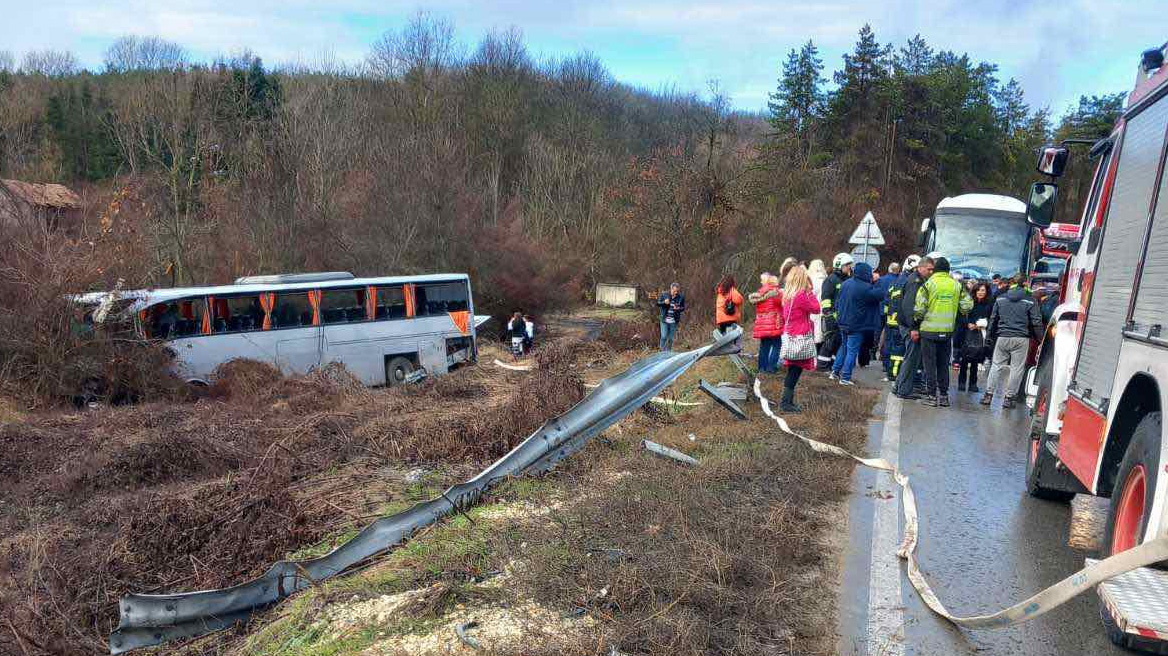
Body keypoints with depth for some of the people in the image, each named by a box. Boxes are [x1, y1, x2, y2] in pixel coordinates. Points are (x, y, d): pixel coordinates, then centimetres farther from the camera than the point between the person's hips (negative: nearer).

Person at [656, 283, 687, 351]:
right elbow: (658, 303, 5)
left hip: (674, 321, 1)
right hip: (664, 320, -1)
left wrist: (678, 308, -16)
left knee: (670, 339, 6)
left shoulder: (681, 297, -1)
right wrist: (664, 302, -16)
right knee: (664, 337, -5)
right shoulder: (664, 294, -2)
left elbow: (683, 308, 7)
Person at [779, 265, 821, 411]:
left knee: (793, 370, 13)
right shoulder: (802, 295, -17)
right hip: (800, 338, -8)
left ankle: (788, 401, 18)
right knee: (795, 371, -3)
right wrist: (811, 291, -5)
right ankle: (786, 402, -1)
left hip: (791, 337, 8)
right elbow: (816, 309, -10)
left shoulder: (787, 295, 9)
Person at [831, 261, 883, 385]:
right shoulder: (866, 288, -20)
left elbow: (837, 302, 11)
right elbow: (881, 295, -17)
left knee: (843, 347, 22)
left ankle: (835, 371, 23)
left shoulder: (845, 283, 3)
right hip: (856, 325, -7)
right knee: (852, 351, 2)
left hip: (843, 322, 7)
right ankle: (845, 377, 5)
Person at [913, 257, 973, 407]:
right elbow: (967, 306, 4)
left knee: (930, 363, 3)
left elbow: (919, 308, -11)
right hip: (948, 330, 4)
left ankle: (931, 395, 3)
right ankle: (944, 395, 16)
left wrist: (917, 325, 3)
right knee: (944, 364, 13)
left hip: (929, 330, -4)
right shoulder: (957, 285, 3)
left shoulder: (928, 284, -8)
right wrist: (957, 314, 22)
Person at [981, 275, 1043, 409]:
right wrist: (1040, 339, 8)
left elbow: (993, 319, 10)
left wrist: (991, 336, 17)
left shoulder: (1000, 299, 6)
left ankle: (988, 394, 6)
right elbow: (1036, 322, -2)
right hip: (1021, 339, -2)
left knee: (996, 365, 9)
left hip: (1002, 338, 2)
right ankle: (1008, 398, 5)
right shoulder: (1030, 301, -2)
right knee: (1017, 368, 4)